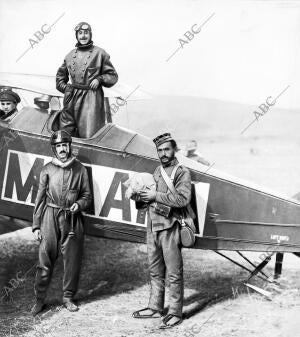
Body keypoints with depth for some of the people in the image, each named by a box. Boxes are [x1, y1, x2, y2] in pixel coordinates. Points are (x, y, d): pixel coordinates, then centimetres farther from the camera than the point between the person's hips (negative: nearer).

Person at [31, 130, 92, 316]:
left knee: (72, 260, 4)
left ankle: (68, 297, 19)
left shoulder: (80, 169, 4)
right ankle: (39, 299, 8)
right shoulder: (47, 169, 4)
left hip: (72, 219, 1)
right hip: (50, 217, -1)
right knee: (45, 260, -1)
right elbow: (40, 198, 6)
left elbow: (87, 196, 11)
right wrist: (36, 225, 3)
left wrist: (79, 204, -12)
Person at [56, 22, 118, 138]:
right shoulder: (70, 55, 16)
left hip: (92, 98, -4)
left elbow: (113, 76, 8)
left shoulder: (99, 53, 4)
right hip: (72, 98, 5)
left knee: (90, 135, -12)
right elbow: (60, 75, 31)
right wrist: (64, 87, 14)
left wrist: (99, 79, -8)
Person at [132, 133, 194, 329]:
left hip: (170, 228, -7)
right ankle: (155, 308, 25)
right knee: (155, 272, 15)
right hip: (153, 226, 7)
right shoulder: (157, 172, 15)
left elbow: (183, 199, -20)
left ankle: (176, 313, 4)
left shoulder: (182, 172, -6)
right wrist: (140, 197, -1)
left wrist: (156, 196, -19)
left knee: (174, 273, -1)